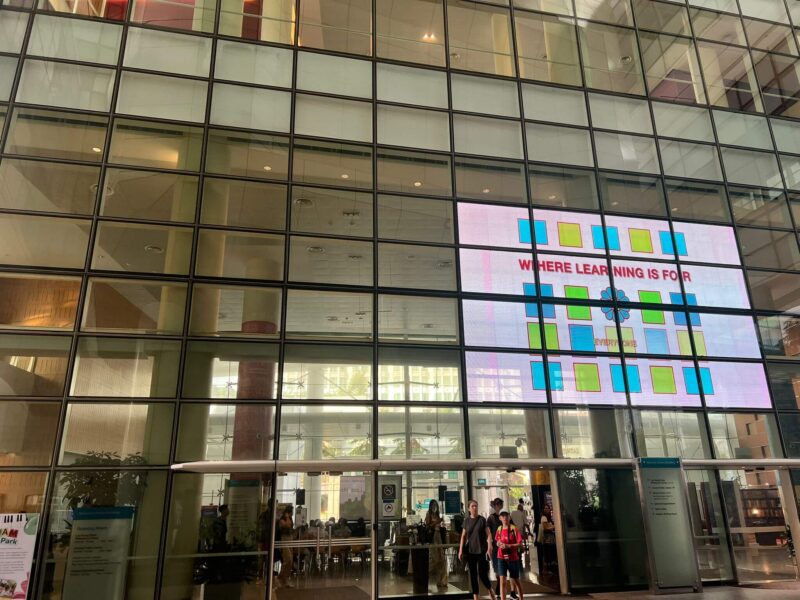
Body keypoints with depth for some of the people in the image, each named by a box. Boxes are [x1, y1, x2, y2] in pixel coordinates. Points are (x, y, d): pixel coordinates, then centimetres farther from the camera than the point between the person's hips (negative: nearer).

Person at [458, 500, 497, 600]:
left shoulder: (482, 519, -4)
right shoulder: (466, 520, 5)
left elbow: (489, 535, -5)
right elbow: (463, 536, 9)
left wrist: (489, 549, -15)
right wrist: (461, 550, 3)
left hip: (482, 550, -3)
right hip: (470, 551, 3)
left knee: (482, 575, -4)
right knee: (473, 575, 6)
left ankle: (491, 590, 24)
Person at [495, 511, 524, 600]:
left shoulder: (514, 528, -9)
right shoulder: (499, 529, 3)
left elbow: (520, 543, -11)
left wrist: (508, 546, -21)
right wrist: (498, 543, -5)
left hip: (513, 558, -2)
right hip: (501, 558, 2)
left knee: (516, 580, 14)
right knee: (502, 580, -8)